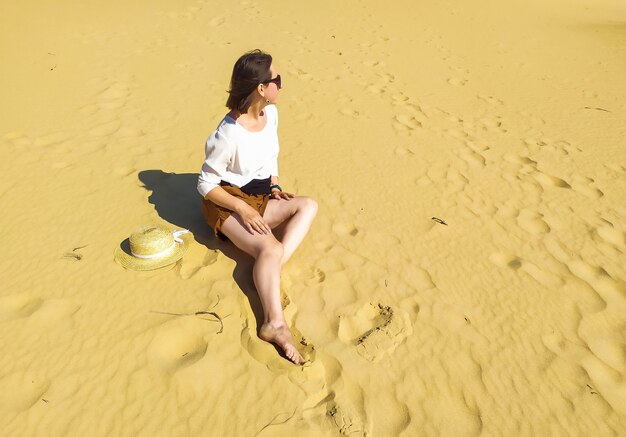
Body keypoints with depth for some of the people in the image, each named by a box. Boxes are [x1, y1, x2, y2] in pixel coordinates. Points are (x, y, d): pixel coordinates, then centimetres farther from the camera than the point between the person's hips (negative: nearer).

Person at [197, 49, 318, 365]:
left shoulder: (271, 113, 1)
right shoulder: (229, 135, -22)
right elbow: (205, 184, -15)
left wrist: (275, 187, -1)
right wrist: (242, 208, -25)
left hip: (260, 198, 8)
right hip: (227, 202, -7)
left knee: (308, 205, -16)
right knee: (270, 248, -31)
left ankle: (269, 272, -28)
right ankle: (276, 324, -38)